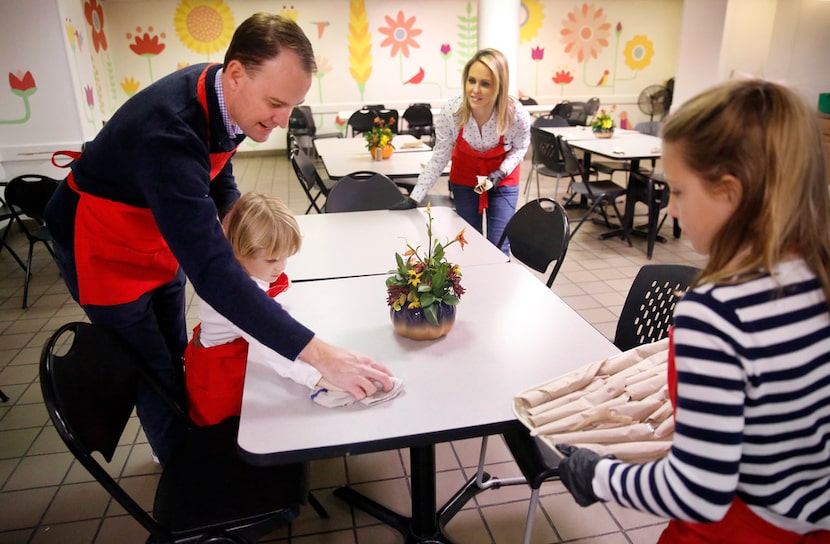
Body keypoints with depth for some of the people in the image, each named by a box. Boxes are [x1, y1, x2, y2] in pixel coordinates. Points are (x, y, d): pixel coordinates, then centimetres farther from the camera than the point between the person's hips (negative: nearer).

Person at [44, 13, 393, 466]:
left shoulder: (221, 96, -15)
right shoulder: (169, 131, -41)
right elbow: (211, 271, -49)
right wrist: (318, 354, -52)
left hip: (158, 237, 7)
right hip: (103, 250, -7)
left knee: (177, 357, 17)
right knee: (156, 375, 4)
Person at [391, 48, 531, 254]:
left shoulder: (517, 115, -29)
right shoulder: (451, 111, -27)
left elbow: (520, 147, -6)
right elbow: (439, 157, -14)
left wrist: (500, 173, -23)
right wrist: (414, 198, -15)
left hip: (503, 181, -1)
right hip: (464, 179, 1)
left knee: (498, 250, -2)